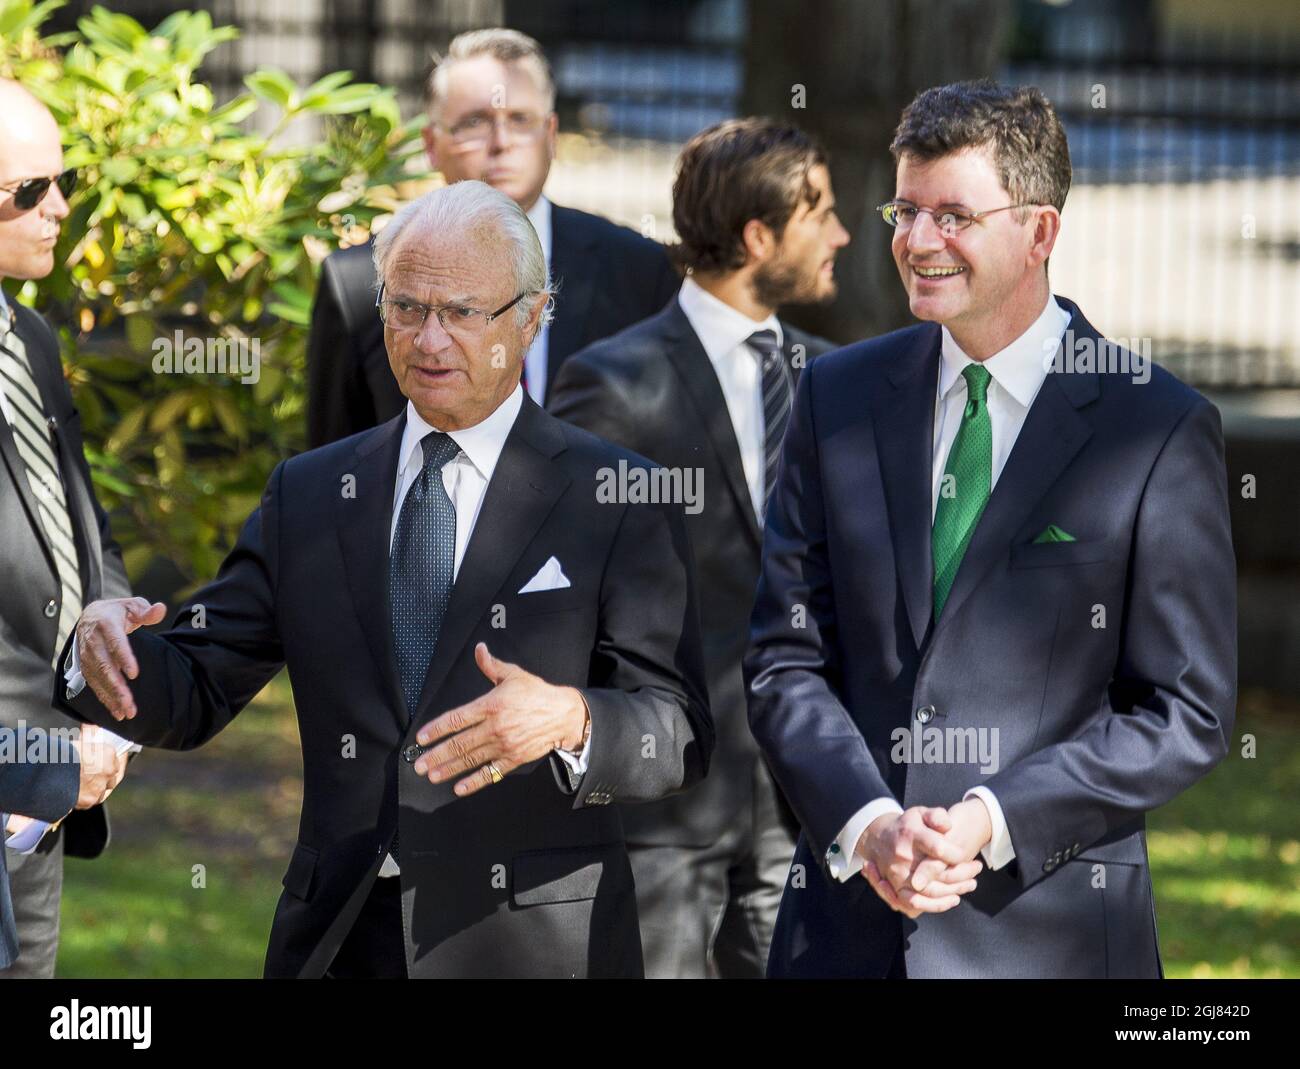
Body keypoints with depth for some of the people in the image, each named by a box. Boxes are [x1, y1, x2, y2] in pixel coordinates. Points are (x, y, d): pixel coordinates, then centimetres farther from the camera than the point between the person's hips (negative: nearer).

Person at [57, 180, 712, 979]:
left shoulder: (616, 499, -4)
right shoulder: (308, 493, 9)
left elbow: (681, 739, -9)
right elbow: (196, 693, 8)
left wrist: (568, 720, -29)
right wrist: (107, 649, -13)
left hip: (534, 944, -3)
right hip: (336, 941, 3)